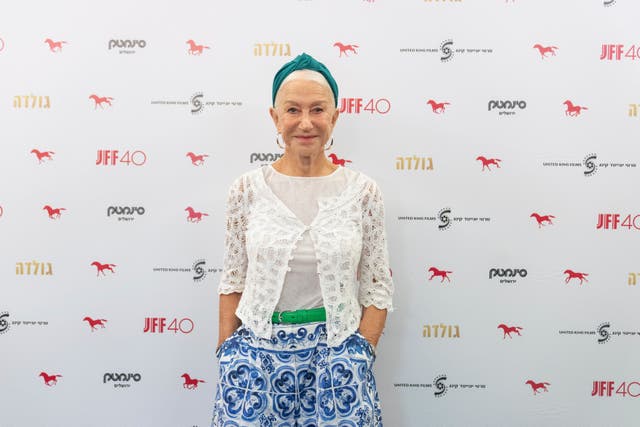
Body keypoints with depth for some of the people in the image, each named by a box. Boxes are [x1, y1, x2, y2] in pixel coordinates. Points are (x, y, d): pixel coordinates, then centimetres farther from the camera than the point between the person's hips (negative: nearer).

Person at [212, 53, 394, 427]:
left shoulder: (363, 192, -5)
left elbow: (378, 290, -1)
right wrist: (227, 356, 2)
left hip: (335, 353, 0)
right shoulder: (248, 189, -3)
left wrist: (359, 360, -5)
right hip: (257, 353, 1)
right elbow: (233, 282, 4)